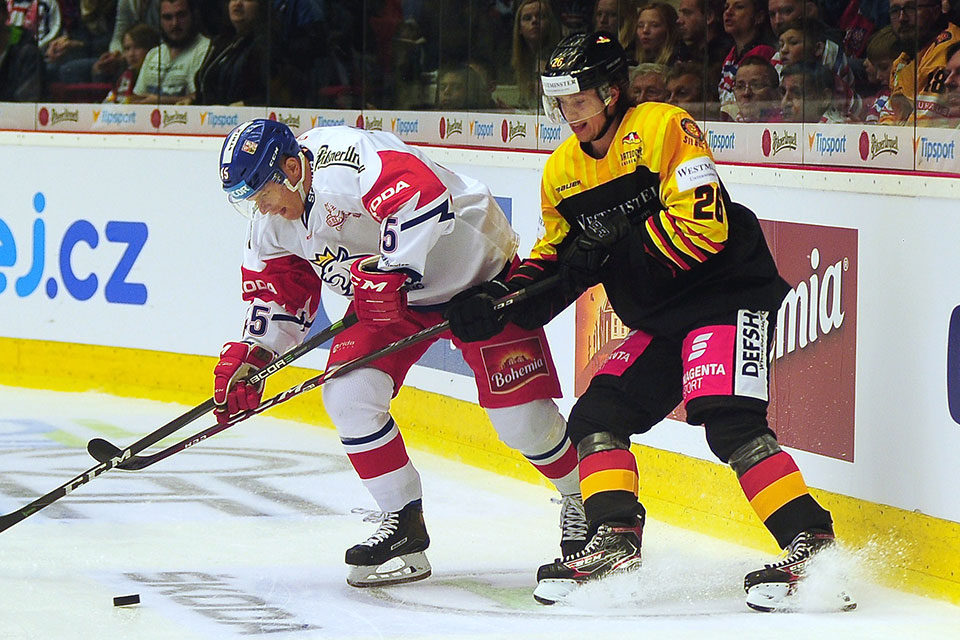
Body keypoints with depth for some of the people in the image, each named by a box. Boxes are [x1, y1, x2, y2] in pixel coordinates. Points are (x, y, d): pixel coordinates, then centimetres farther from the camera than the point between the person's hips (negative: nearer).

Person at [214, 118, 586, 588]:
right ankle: (404, 525, 0)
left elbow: (424, 196, -46)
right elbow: (278, 290, 9)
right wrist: (251, 354, -3)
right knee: (347, 394, -12)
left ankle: (581, 500, 19)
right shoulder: (273, 221, -4)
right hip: (388, 299, 8)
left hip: (479, 270, -8)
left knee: (521, 417, -10)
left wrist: (389, 271, -43)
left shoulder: (342, 158, -33)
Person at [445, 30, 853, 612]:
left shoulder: (663, 129, -16)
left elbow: (703, 227, -23)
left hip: (728, 292, -9)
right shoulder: (563, 172, 10)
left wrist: (614, 244, -24)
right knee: (598, 415, -1)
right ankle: (616, 543, 0)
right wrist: (499, 302, 0)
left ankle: (812, 543, -24)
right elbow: (556, 259, 17)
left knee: (728, 421, -25)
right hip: (660, 318, 9)